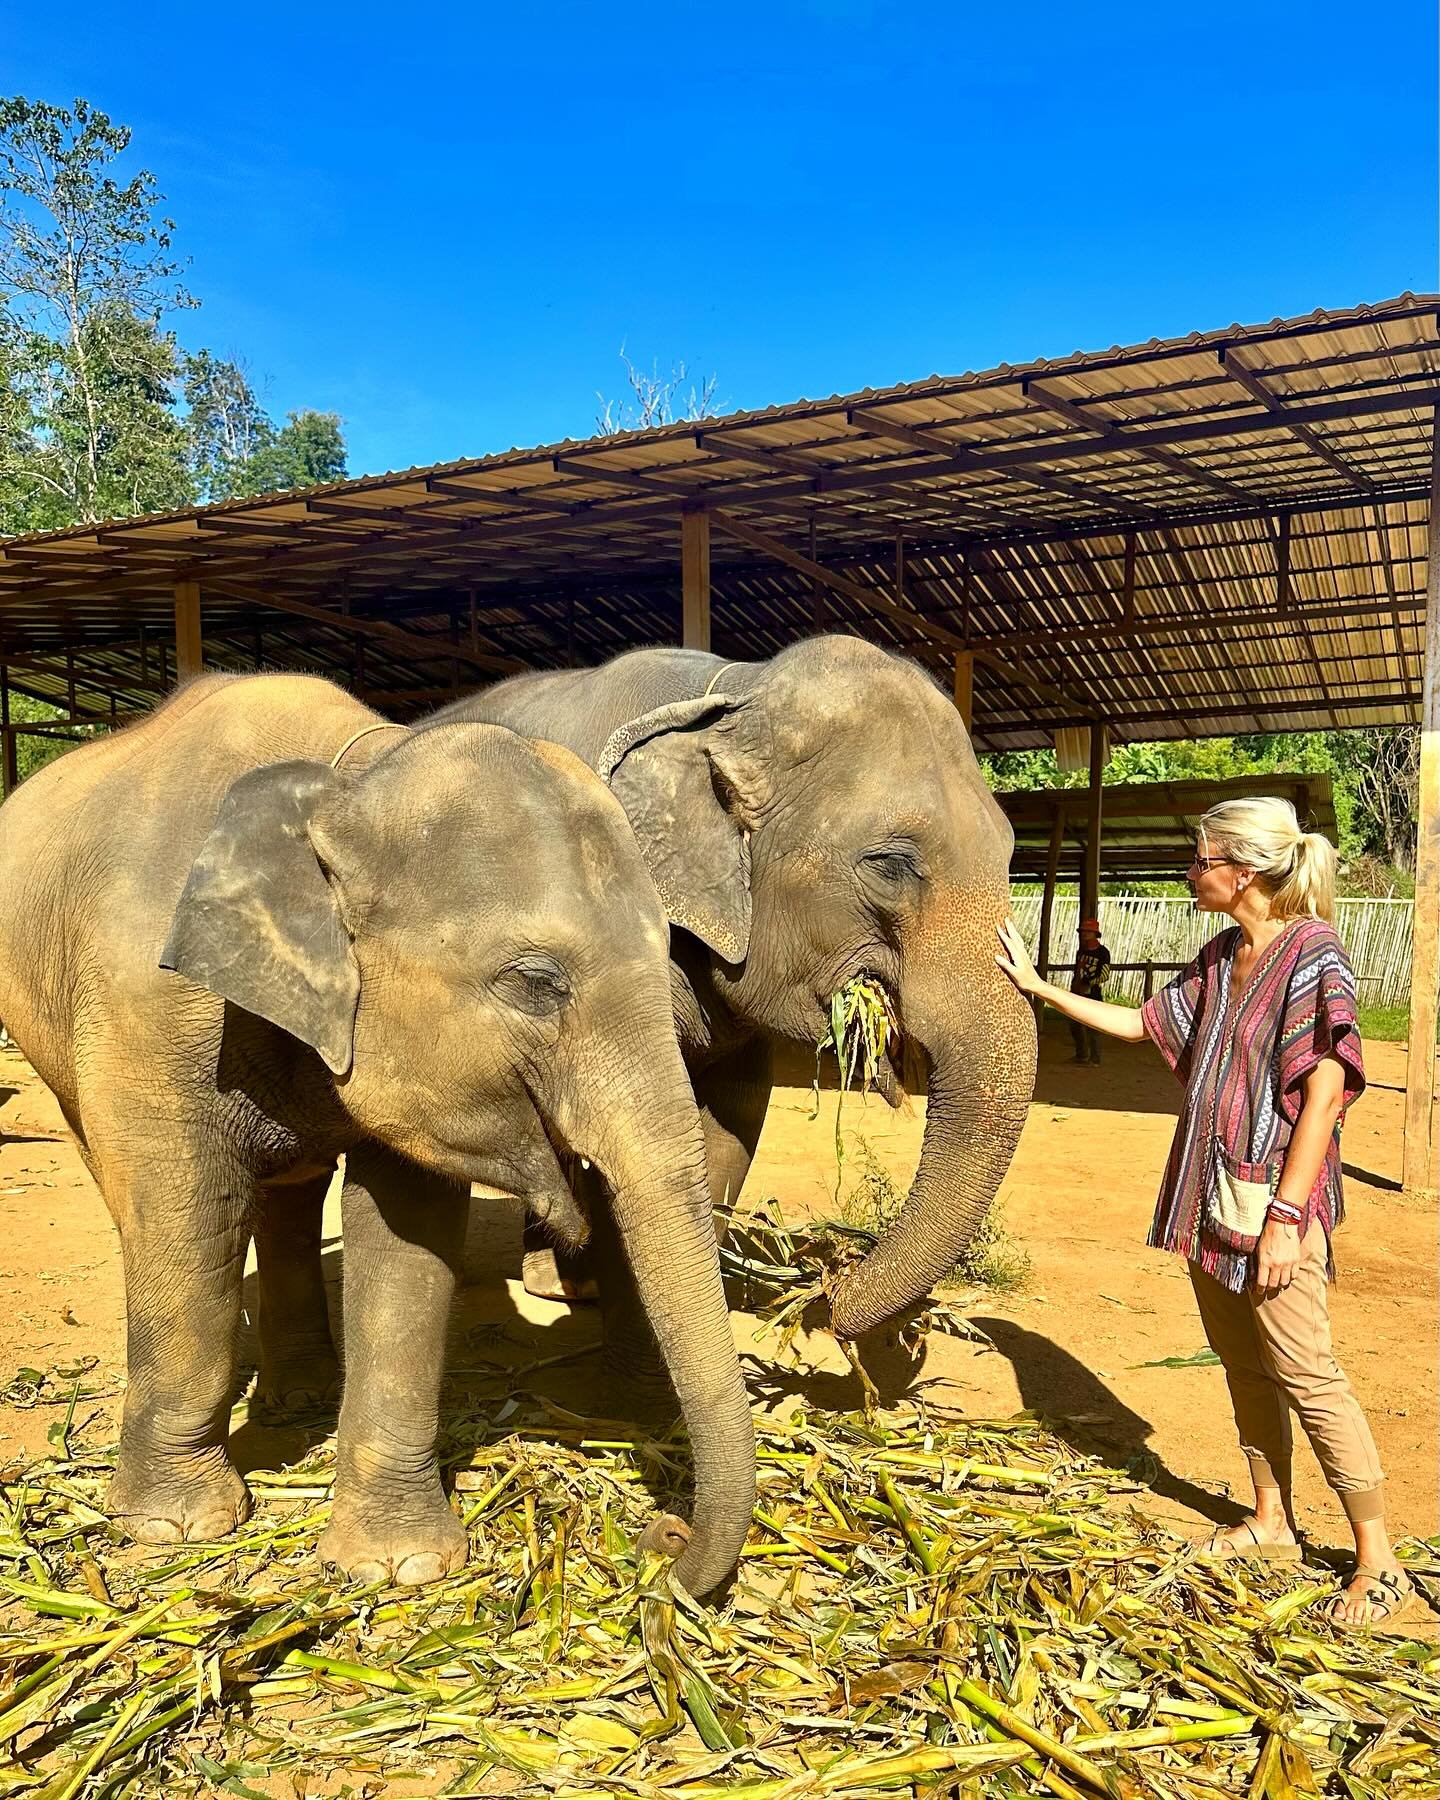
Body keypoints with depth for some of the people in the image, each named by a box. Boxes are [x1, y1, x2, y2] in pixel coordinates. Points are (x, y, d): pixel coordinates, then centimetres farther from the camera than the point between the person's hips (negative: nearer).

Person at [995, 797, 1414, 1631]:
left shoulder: (1313, 950, -13)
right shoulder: (1219, 958, 10)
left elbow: (1326, 1087, -18)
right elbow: (1138, 1023, 20)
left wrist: (1286, 1216, -21)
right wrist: (1036, 985, 16)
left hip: (1273, 1198, -8)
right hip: (1209, 1194, 8)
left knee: (1306, 1373, -2)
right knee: (1243, 1364, 16)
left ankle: (1380, 1563, 13)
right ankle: (1272, 1523, 31)